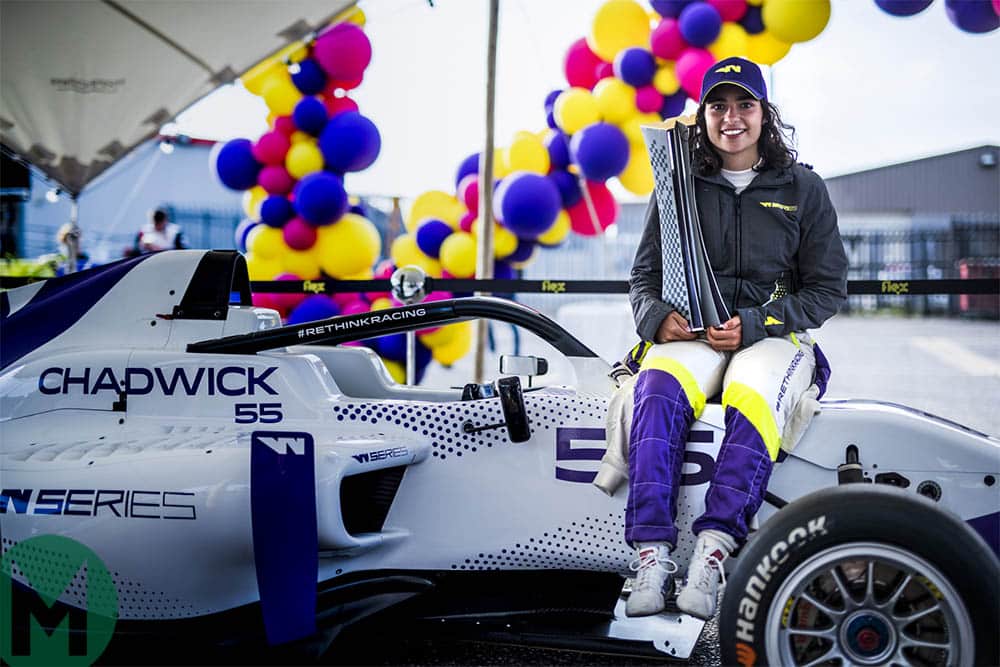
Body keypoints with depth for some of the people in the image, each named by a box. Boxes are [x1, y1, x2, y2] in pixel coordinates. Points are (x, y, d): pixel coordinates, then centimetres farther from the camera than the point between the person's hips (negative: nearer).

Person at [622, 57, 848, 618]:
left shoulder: (803, 189, 9)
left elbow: (829, 288, 6)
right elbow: (644, 276, 16)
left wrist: (754, 324, -10)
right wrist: (658, 317, -9)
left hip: (775, 337, -1)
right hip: (690, 335, 1)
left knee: (754, 402, -37)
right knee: (657, 391, -34)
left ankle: (713, 552, -43)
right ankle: (652, 555, -39)